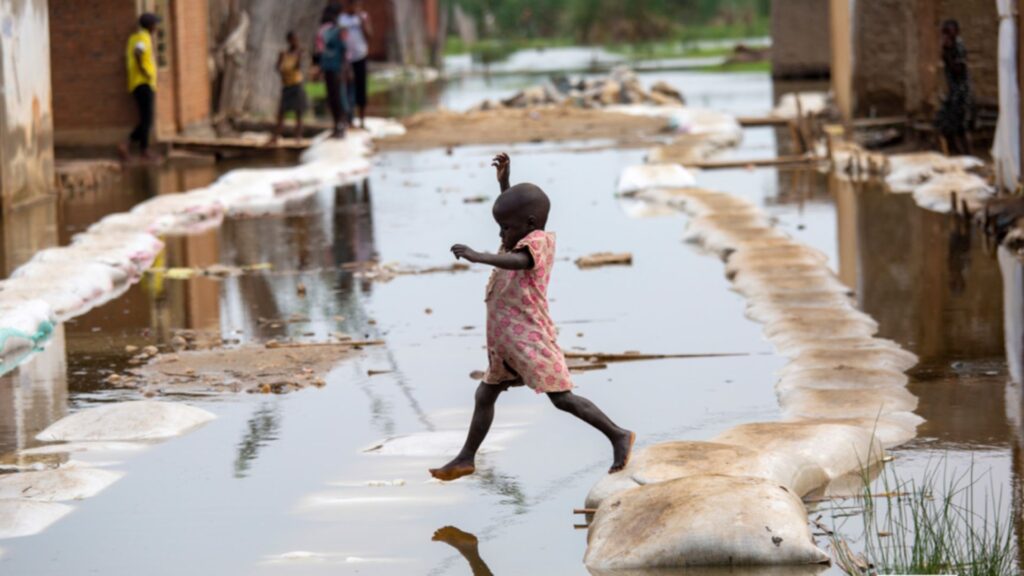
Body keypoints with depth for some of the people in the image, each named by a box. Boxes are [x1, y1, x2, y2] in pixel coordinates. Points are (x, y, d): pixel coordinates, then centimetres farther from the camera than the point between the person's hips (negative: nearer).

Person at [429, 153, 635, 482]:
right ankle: (467, 458, 23)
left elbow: (518, 261, -39)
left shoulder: (538, 242, -16)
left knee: (562, 398, -10)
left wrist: (478, 257, -51)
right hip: (505, 341, 11)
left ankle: (618, 437, -4)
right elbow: (513, 211, 33)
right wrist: (504, 181, 22)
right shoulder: (526, 240, 11)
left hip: (530, 339, -11)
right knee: (485, 394, 15)